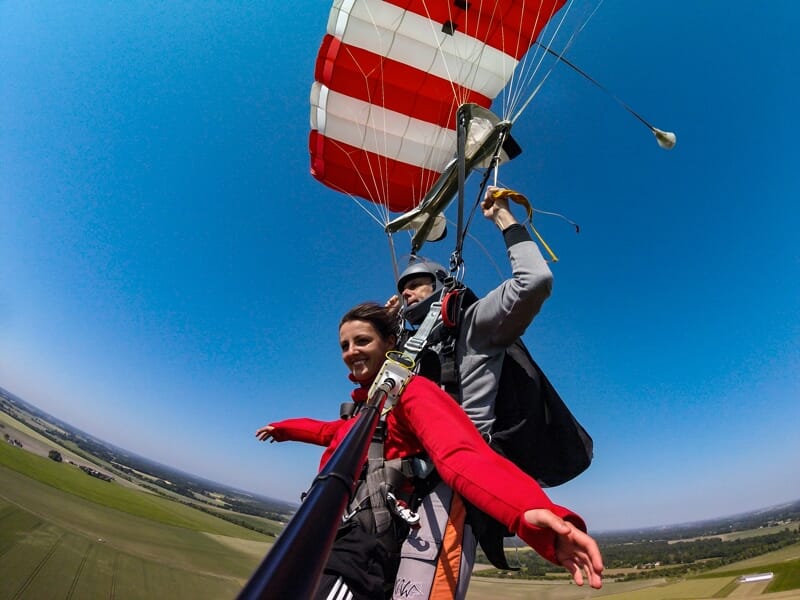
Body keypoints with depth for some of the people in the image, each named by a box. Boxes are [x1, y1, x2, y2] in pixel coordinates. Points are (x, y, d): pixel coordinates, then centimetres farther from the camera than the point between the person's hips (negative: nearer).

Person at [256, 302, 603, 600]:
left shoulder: (410, 391, -12)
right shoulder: (367, 401, 14)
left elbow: (459, 454, -30)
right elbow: (338, 433, 36)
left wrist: (529, 509, -50)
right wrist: (285, 429, 51)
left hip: (364, 541, -9)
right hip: (337, 537, 9)